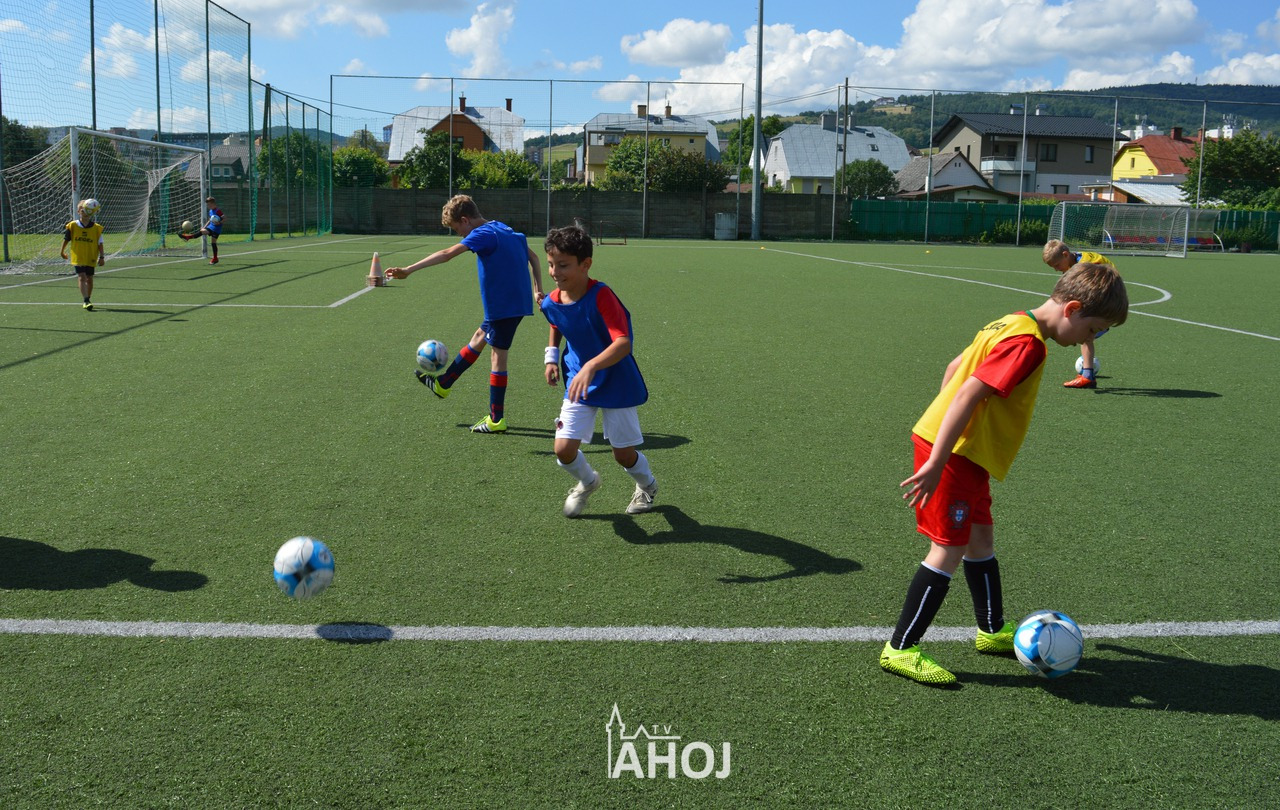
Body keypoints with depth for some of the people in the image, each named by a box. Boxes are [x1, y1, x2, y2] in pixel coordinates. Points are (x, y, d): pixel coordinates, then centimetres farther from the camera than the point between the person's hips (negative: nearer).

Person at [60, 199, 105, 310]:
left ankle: (88, 300, 28)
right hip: (77, 258, -2)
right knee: (82, 277, -14)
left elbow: (100, 244, 1)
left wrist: (102, 257, -4)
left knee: (89, 279, 11)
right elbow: (66, 239, 9)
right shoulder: (72, 226, -4)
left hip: (91, 258, 2)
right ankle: (86, 301, -19)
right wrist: (62, 251, 18)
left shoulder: (97, 228, -2)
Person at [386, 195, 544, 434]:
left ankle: (497, 420, 6)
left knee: (497, 355, -1)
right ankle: (443, 384, 38)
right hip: (519, 300, 9)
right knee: (479, 338, 21)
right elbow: (533, 257, 18)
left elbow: (447, 254, -27)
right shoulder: (506, 230, 12)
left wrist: (409, 270, -31)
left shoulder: (483, 235, -16)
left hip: (503, 304, -9)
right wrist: (537, 290, 18)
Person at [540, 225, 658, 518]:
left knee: (623, 454, 7)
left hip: (616, 384, -4)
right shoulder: (551, 302, -8)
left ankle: (647, 485, 43)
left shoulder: (601, 296, -27)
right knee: (564, 450, -6)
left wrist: (591, 367, -51)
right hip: (578, 384, 5)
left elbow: (623, 343, -37)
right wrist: (552, 356, 6)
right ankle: (587, 482, 29)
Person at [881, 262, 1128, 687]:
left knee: (981, 538, 20)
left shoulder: (1011, 324, 11)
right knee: (949, 550, -5)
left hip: (965, 453, 10)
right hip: (955, 453, -10)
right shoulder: (1027, 343, -20)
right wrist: (937, 463, -28)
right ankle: (900, 649, 3)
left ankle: (993, 631, 36)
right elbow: (969, 395, -27)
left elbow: (955, 367, 19)